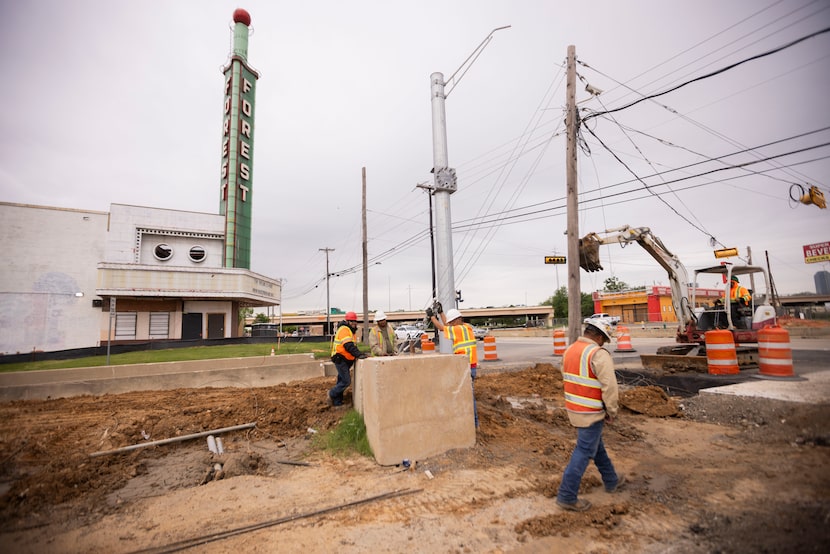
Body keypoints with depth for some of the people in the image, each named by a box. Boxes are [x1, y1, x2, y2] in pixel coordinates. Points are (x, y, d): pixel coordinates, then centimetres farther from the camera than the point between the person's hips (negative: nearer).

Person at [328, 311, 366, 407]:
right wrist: (358, 355, -34)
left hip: (344, 360, 11)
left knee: (342, 380, 15)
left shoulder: (349, 330, 17)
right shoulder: (344, 330, -16)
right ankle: (332, 394, 6)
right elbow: (348, 346, -28)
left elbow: (353, 345, 20)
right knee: (346, 381, -10)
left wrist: (360, 354, 7)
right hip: (340, 359, -11)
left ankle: (337, 401, 23)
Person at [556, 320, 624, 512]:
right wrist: (612, 412, -6)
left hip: (573, 408, 9)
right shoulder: (598, 354, -20)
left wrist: (577, 400, 17)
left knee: (596, 445, 25)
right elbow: (609, 387, -21)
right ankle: (567, 496, 9)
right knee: (584, 452, 2)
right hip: (591, 413, -8)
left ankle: (611, 481, 44)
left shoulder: (570, 350, 6)